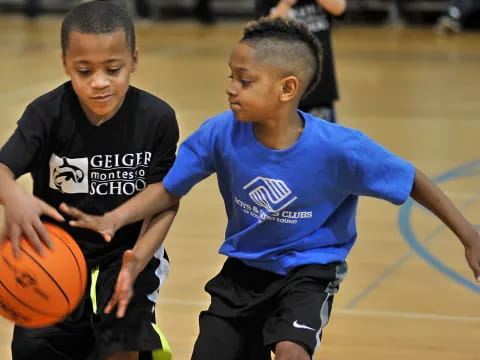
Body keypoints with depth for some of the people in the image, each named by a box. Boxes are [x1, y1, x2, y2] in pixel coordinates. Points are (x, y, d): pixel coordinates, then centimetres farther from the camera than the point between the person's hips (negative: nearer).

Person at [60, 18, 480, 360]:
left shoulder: (337, 147, -27)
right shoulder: (221, 133, -20)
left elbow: (412, 182, -14)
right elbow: (168, 188, -9)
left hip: (308, 272, -3)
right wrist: (113, 220, -25)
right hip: (244, 269, 4)